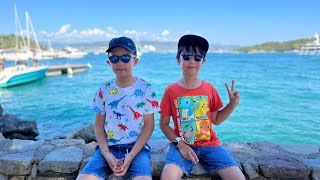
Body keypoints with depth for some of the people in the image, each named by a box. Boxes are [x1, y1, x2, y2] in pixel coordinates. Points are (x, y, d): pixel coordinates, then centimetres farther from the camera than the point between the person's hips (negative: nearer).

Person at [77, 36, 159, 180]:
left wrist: (131, 156, -12)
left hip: (137, 147, -2)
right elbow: (99, 126, 5)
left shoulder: (145, 89, -4)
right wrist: (107, 154, -9)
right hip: (108, 147, 3)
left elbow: (149, 126, -3)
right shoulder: (104, 90, 3)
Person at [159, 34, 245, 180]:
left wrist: (232, 104, -2)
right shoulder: (171, 91, -4)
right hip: (182, 145, -2)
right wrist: (179, 144, -11)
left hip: (209, 144, 3)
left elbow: (216, 120, 10)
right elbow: (164, 124, 0)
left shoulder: (209, 88, 3)